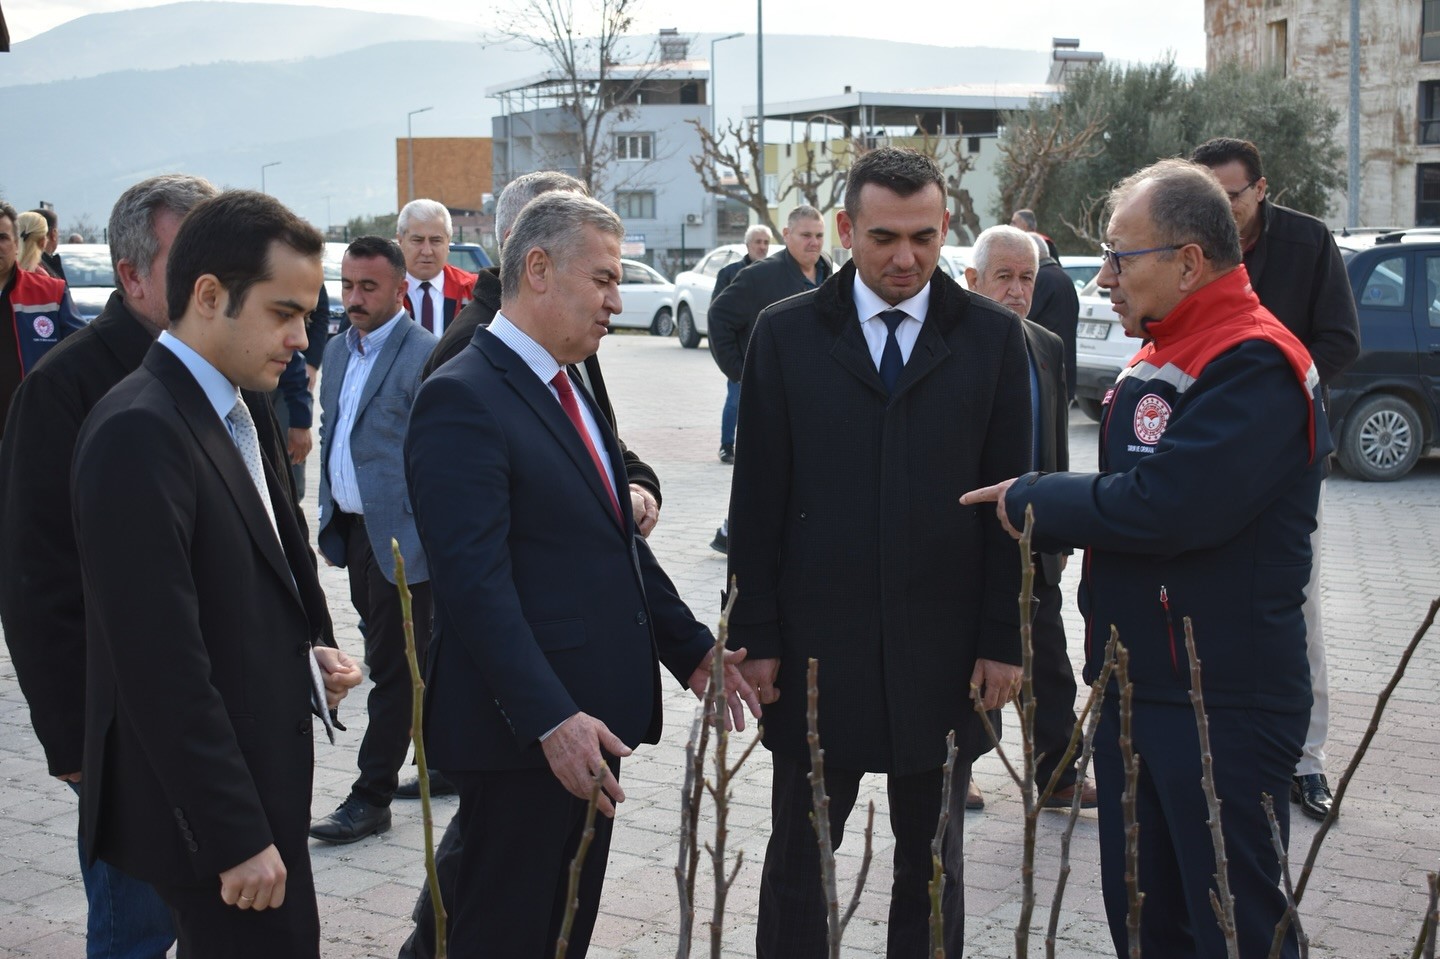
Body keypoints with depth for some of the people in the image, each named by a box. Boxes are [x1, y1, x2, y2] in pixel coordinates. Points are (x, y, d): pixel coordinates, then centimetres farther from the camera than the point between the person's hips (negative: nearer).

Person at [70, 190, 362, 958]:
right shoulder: (138, 434, -21)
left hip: (256, 773, 9)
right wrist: (236, 837, -21)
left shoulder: (227, 412, 9)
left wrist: (301, 657, 1)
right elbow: (161, 664, -24)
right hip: (209, 805, -9)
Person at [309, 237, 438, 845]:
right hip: (354, 528, 8)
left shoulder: (425, 355, -13)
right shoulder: (338, 351, 13)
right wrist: (329, 517, 16)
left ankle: (371, 797, 5)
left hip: (401, 537, -8)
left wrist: (429, 537, -17)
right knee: (404, 660, 16)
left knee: (393, 666, -1)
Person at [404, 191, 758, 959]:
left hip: (587, 720, 9)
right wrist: (551, 719, -29)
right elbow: (474, 580, -24)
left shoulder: (570, 390, 15)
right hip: (521, 729, -9)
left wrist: (690, 648, 13)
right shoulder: (463, 398, -16)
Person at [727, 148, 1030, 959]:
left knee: (934, 860, 13)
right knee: (798, 853, 10)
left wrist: (1004, 640, -2)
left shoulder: (993, 336, 0)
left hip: (945, 646, 1)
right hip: (816, 643, 0)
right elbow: (757, 499, 0)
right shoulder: (786, 334, -1)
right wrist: (756, 637, -3)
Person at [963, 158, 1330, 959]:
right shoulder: (1160, 359, 13)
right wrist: (1051, 510, 0)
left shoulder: (1255, 367, -19)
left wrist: (1029, 500, -14)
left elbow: (1164, 505, -27)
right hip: (1136, 684, 10)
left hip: (1221, 704, -9)